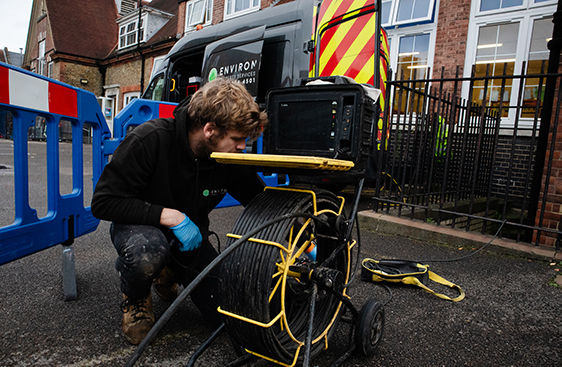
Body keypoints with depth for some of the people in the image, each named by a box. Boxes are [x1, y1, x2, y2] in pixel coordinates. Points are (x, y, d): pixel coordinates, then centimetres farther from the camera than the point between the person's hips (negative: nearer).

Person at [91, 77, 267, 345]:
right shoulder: (150, 140, -28)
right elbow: (103, 202, -25)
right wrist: (170, 216, -33)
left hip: (189, 235, 4)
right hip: (140, 226, -3)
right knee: (148, 250, -41)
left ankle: (168, 273, 22)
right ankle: (134, 298, -3)